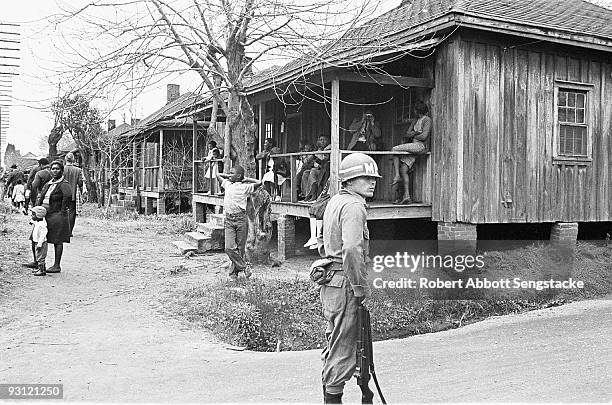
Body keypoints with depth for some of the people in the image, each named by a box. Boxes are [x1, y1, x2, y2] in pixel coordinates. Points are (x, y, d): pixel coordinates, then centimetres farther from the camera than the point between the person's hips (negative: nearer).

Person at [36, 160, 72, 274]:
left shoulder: (64, 184, -12)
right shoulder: (48, 184, 15)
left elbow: (68, 195, -31)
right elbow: (40, 196, 22)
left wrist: (63, 210, -25)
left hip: (57, 216, -9)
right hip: (44, 215, 9)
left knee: (57, 241, -2)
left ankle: (57, 266, 6)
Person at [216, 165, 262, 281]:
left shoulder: (245, 187, 0)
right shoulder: (227, 184, 13)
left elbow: (259, 183, -11)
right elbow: (218, 175, 28)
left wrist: (246, 179, 0)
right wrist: (230, 176, 17)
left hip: (241, 219, -3)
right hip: (228, 220, 3)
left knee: (240, 248, 3)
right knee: (229, 248, -8)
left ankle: (234, 272, 15)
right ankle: (244, 267, 5)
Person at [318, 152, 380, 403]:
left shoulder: (334, 201, 16)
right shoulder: (353, 206, -15)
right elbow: (352, 251, -27)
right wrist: (362, 288, -20)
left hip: (329, 283, 10)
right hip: (344, 284, -10)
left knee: (334, 342, 18)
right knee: (344, 347, -1)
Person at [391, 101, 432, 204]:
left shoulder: (427, 120, -1)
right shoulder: (416, 121, 25)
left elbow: (424, 136, -11)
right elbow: (406, 135, 17)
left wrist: (412, 135, 4)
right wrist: (415, 133, -2)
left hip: (420, 146, -8)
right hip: (412, 147, 8)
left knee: (394, 149, -18)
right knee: (403, 170, -5)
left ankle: (397, 176, -17)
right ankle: (406, 196, -9)